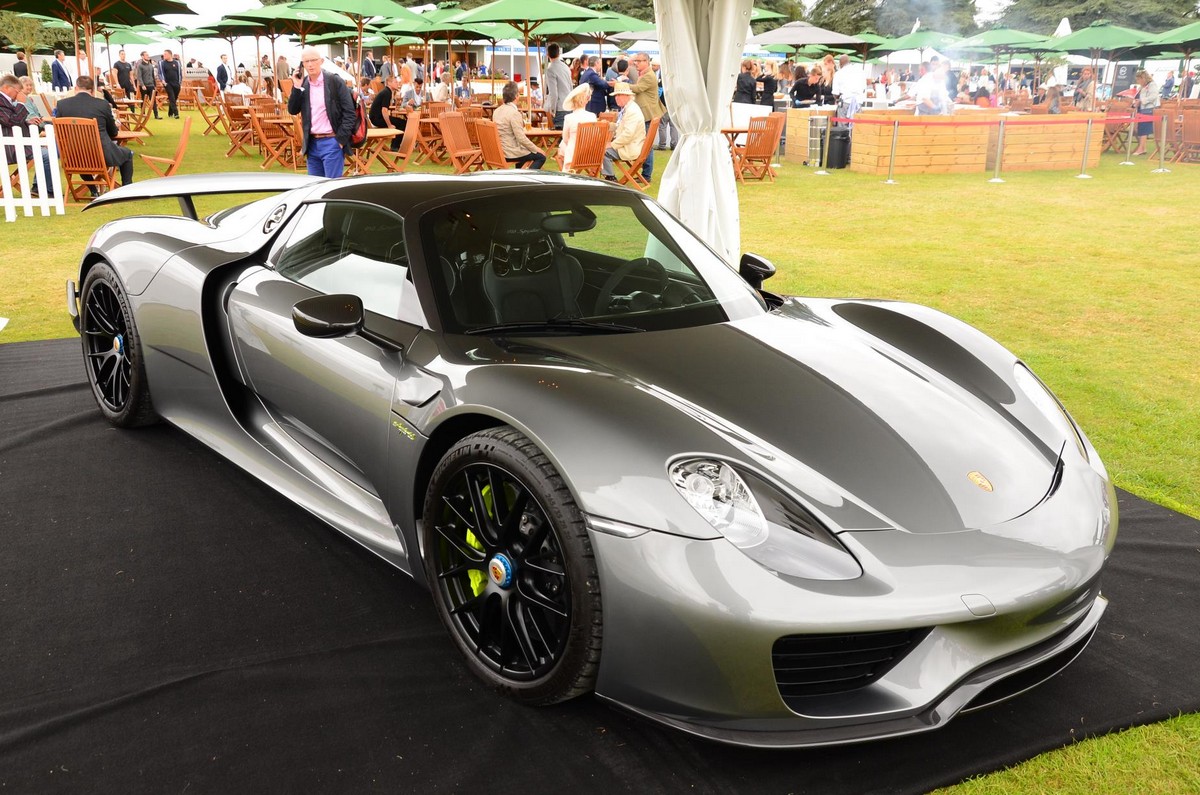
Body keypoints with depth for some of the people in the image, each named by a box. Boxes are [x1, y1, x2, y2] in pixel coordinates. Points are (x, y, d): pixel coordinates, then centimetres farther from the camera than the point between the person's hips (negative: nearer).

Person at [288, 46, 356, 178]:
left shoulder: (335, 81, -6)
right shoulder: (302, 83, 8)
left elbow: (349, 112, -8)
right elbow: (293, 110, 5)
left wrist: (341, 140, -13)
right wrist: (297, 87, -7)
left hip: (332, 142, -6)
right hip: (312, 143, 6)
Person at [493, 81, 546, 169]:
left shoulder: (496, 111, 5)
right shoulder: (514, 113, -21)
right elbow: (521, 138, -22)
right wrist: (536, 149, -10)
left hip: (499, 152, 9)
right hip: (511, 153, -9)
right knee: (541, 156, 4)